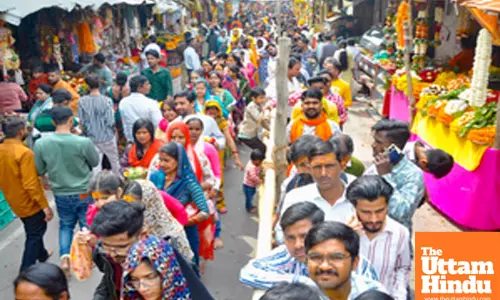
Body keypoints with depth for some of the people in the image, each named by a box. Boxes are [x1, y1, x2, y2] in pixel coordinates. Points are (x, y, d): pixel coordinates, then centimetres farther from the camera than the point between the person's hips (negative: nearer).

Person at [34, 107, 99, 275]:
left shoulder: (41, 144, -15)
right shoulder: (83, 142, -22)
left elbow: (39, 171, -1)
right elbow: (95, 162, -4)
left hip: (61, 194, 2)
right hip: (85, 192, -2)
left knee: (65, 225, 23)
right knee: (87, 225, 18)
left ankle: (64, 257, 10)